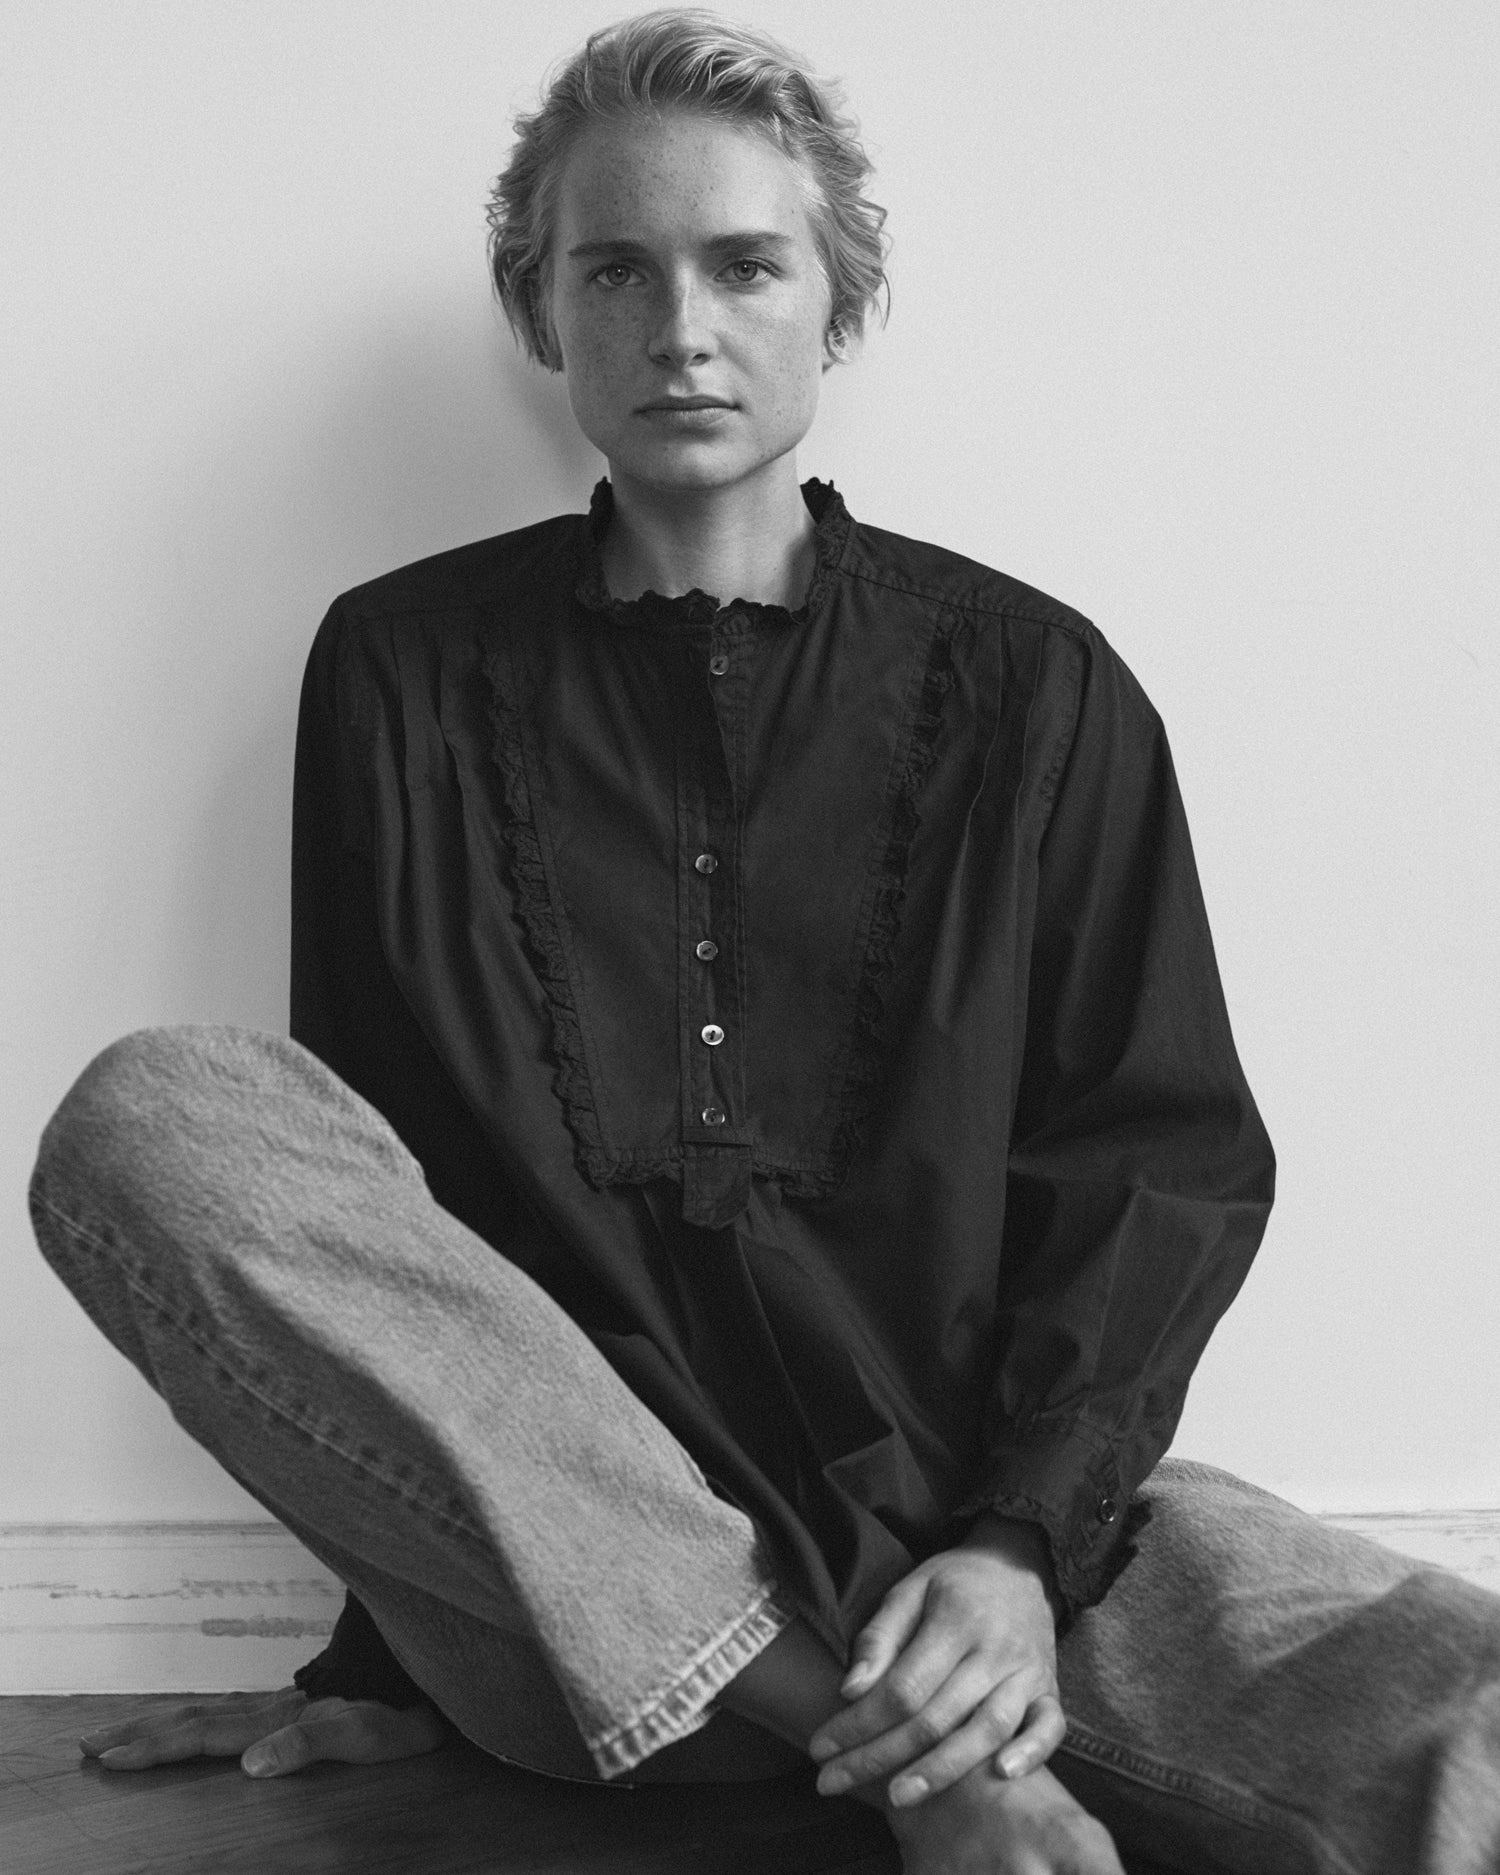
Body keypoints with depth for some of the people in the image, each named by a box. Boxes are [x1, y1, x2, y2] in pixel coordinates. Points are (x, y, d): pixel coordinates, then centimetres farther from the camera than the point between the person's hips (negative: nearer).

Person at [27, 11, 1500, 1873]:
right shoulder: (407, 670, 10)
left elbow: (1169, 1161, 5)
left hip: (970, 1502, -2)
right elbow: (365, 1156, 8)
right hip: (545, 1554, 3)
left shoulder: (1030, 683, 10)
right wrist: (388, 1655, 4)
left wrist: (1025, 1547, -11)